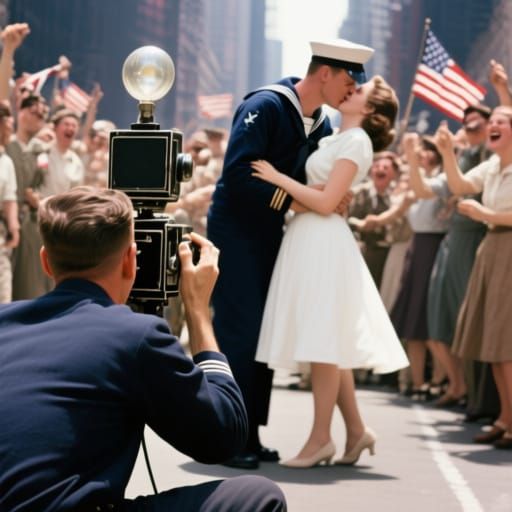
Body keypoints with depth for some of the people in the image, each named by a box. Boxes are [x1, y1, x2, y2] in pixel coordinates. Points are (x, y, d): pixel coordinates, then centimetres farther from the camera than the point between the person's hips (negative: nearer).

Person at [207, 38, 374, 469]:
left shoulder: (321, 127, 7)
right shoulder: (265, 106, -18)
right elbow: (238, 173, -25)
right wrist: (293, 197, -22)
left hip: (270, 232, 8)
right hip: (235, 228, -8)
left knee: (264, 332, 8)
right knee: (238, 329, -10)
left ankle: (249, 436, 14)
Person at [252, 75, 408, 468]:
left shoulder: (356, 142, -8)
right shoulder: (334, 140, 18)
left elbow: (326, 203, -15)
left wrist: (278, 178, -12)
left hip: (323, 243, -10)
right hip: (306, 240, 10)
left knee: (324, 343, -6)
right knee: (325, 344, 10)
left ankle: (321, 439, -2)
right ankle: (356, 430, 17)